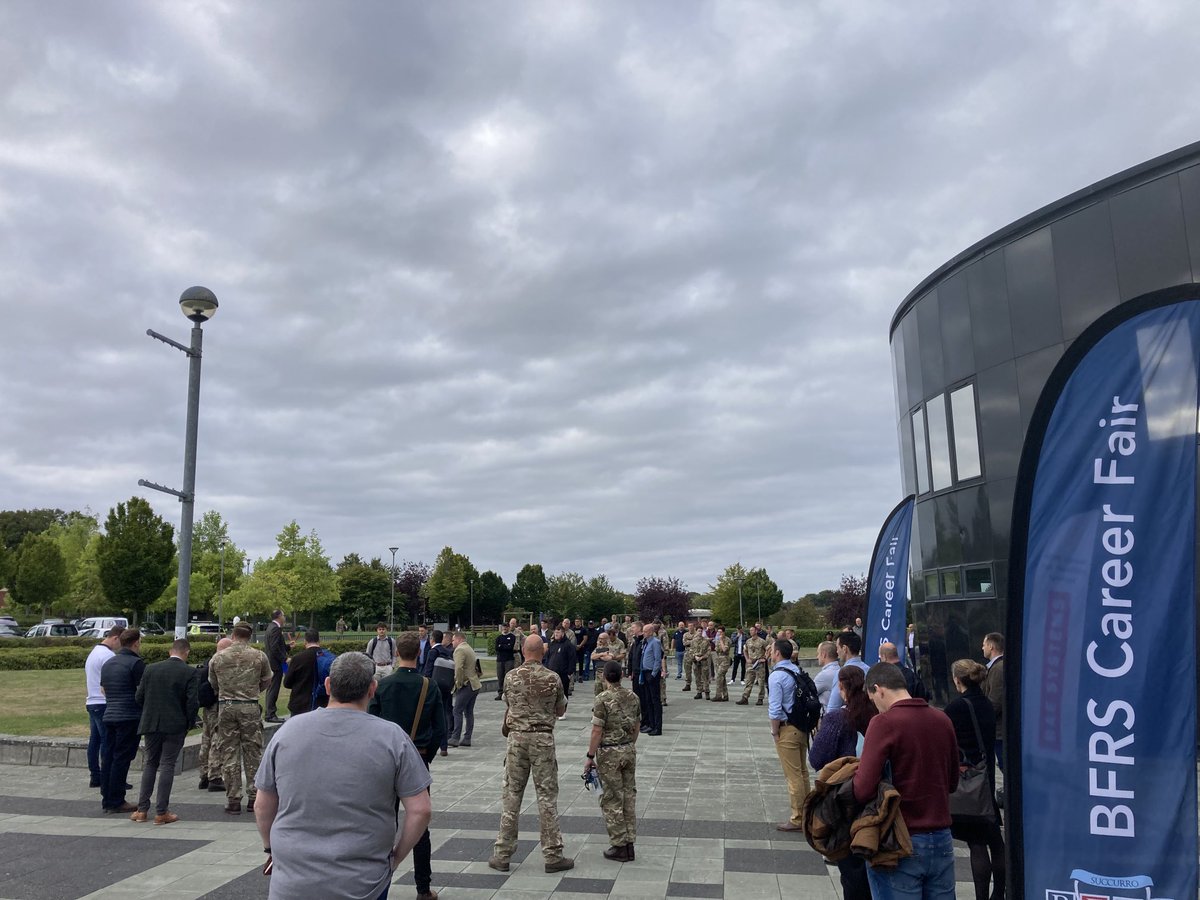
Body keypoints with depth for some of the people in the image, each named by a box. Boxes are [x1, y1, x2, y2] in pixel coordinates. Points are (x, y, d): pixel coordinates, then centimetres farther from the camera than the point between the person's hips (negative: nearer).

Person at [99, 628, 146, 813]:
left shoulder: (107, 664, 14)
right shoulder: (136, 663, -12)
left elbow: (103, 690, 23)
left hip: (109, 715, 8)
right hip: (130, 717, -8)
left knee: (109, 757, 11)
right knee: (122, 758, -3)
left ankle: (106, 800, 16)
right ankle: (116, 802, 0)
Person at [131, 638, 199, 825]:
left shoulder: (150, 669, 2)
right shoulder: (190, 673, -9)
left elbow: (139, 697, 3)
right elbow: (193, 702, -13)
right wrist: (189, 723, 3)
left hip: (151, 724, 3)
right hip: (175, 726, -3)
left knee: (150, 764, 16)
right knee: (167, 766, 2)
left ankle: (142, 809, 17)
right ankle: (161, 812, 3)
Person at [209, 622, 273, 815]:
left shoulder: (218, 658, 3)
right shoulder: (259, 656, -1)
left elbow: (212, 684, 13)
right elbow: (266, 681, 10)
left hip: (226, 707, 1)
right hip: (250, 708, -1)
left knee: (229, 754, 7)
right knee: (253, 753, 8)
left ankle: (233, 799, 8)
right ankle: (253, 797, 12)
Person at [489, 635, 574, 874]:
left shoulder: (511, 676, -2)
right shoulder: (553, 678, -7)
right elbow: (560, 710, 6)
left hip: (517, 737, 2)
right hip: (543, 738, -2)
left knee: (511, 796, 9)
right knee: (547, 796, 4)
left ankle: (502, 854, 14)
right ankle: (552, 856, 8)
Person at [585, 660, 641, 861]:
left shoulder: (603, 699, -16)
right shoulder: (633, 697, 2)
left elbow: (597, 731, -16)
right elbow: (637, 727, 10)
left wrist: (590, 756, -8)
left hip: (609, 753, -6)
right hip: (629, 751, 6)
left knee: (612, 800, 4)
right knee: (629, 796, 12)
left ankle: (619, 846, 9)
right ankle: (629, 844, 17)